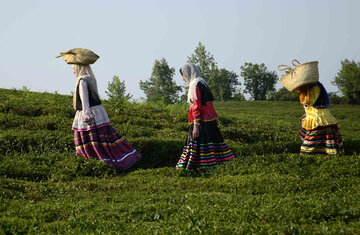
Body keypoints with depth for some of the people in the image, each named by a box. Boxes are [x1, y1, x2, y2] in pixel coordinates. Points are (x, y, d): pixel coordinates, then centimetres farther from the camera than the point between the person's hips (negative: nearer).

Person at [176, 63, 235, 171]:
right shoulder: (202, 83, 17)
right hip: (209, 120, 9)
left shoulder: (195, 85, -10)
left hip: (201, 120, -9)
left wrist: (196, 126, -19)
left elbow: (197, 107, -17)